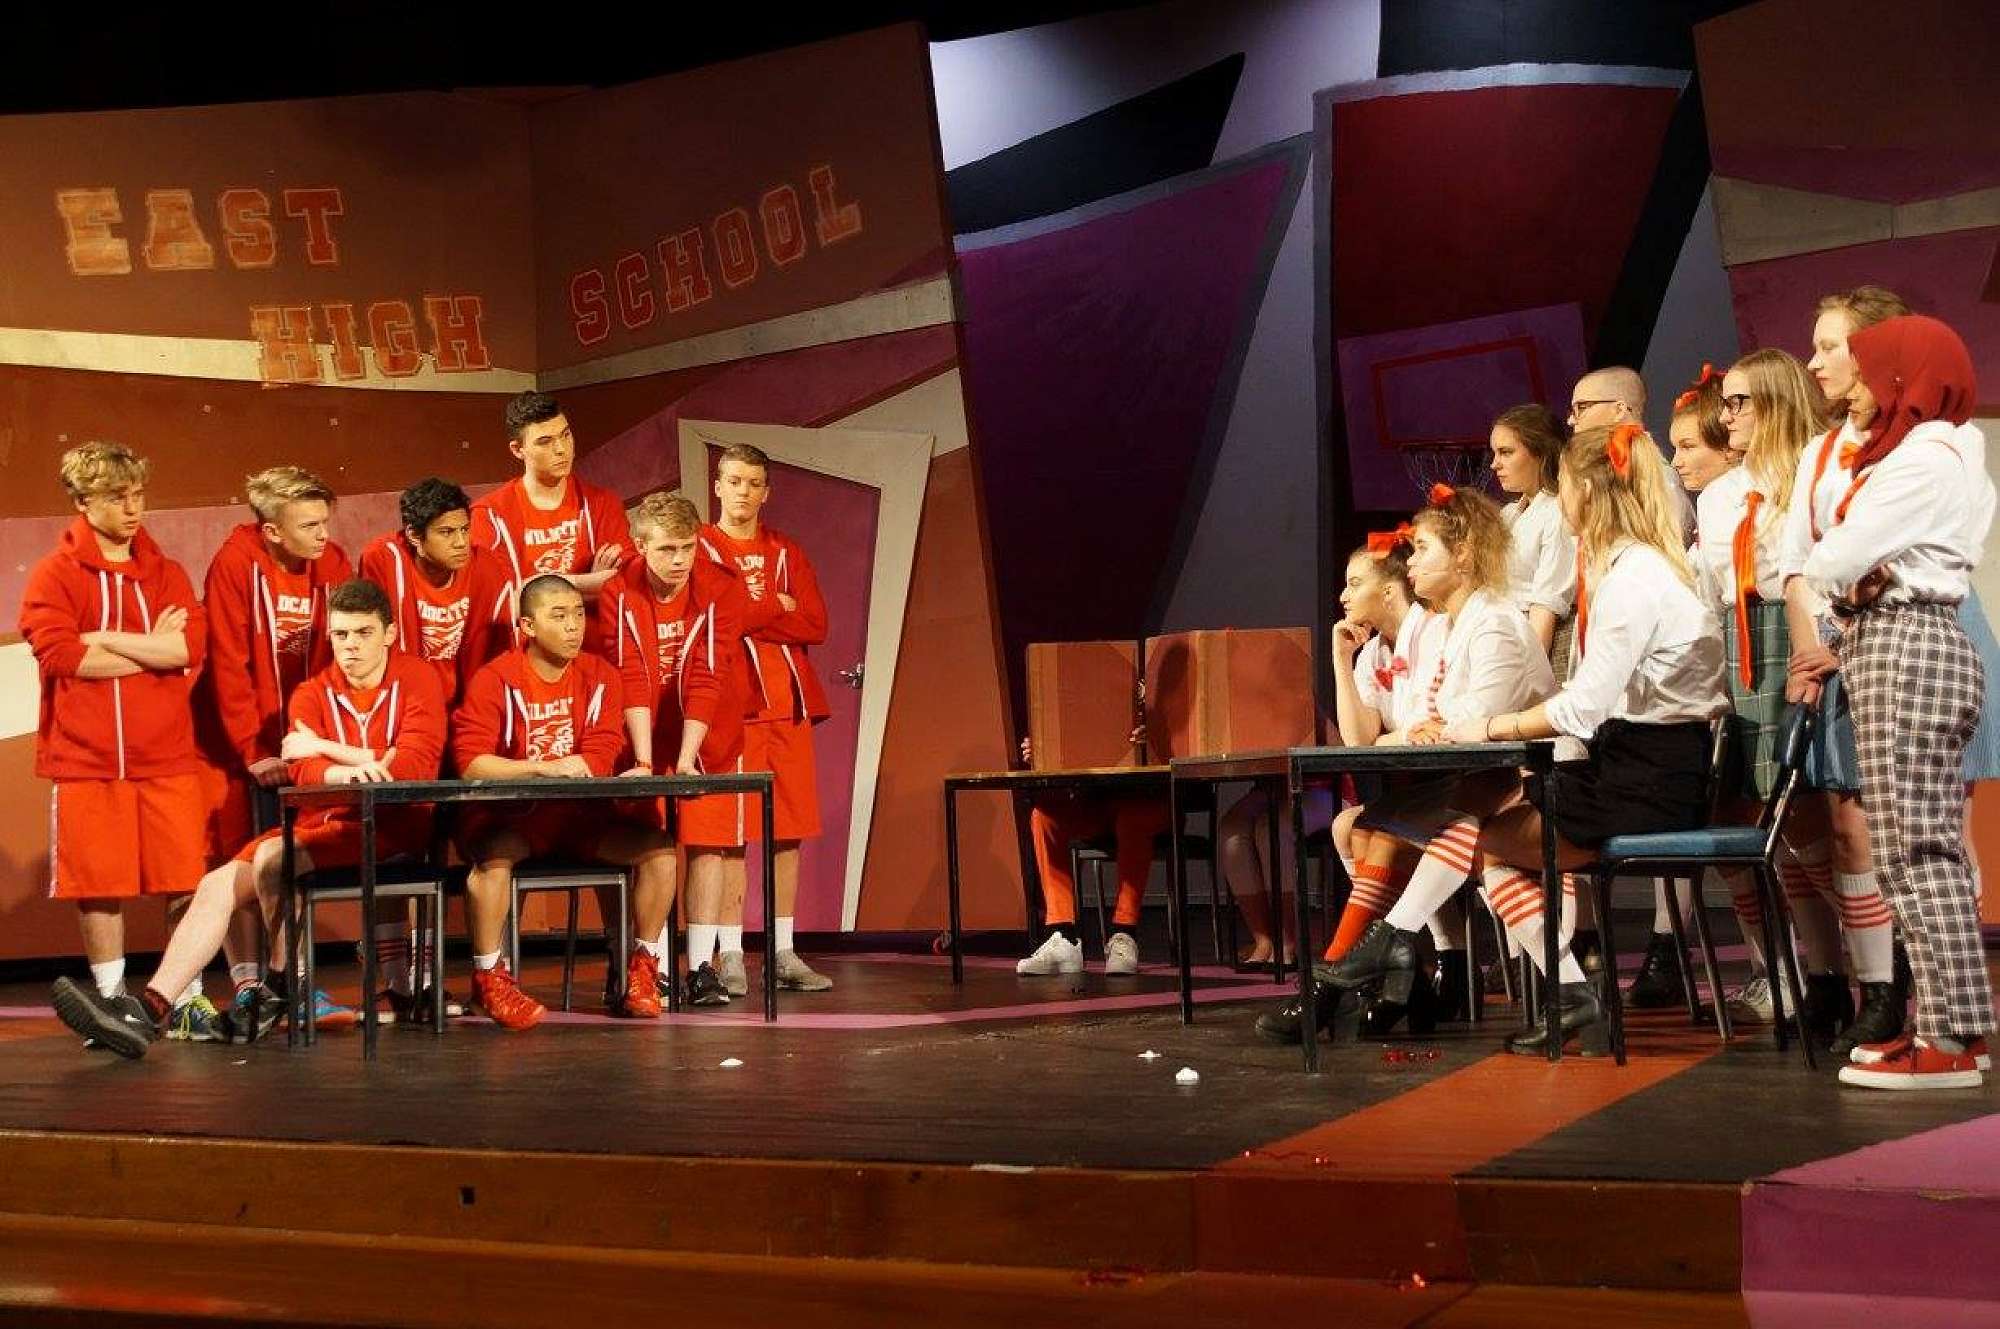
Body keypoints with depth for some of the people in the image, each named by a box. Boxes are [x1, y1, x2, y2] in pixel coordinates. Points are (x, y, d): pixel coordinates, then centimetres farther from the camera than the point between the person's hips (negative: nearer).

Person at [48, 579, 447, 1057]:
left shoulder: (418, 680, -1)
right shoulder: (312, 694, 10)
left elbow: (416, 765, -14)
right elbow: (301, 771, -7)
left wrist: (326, 748, -12)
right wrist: (347, 771, -31)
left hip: (391, 827, -5)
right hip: (322, 822, 6)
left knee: (271, 857, -27)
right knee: (217, 886, -13)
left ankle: (281, 984, -6)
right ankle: (151, 1009, -17)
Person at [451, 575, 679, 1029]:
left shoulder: (600, 676, 4)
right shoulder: (495, 680, -8)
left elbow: (600, 758, -5)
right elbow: (470, 761, -17)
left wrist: (569, 770, -25)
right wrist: (545, 767, -26)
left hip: (583, 813, 4)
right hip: (509, 814, -4)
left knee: (658, 847, -16)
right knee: (493, 857, -37)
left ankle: (643, 968, 1)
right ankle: (488, 976, -16)